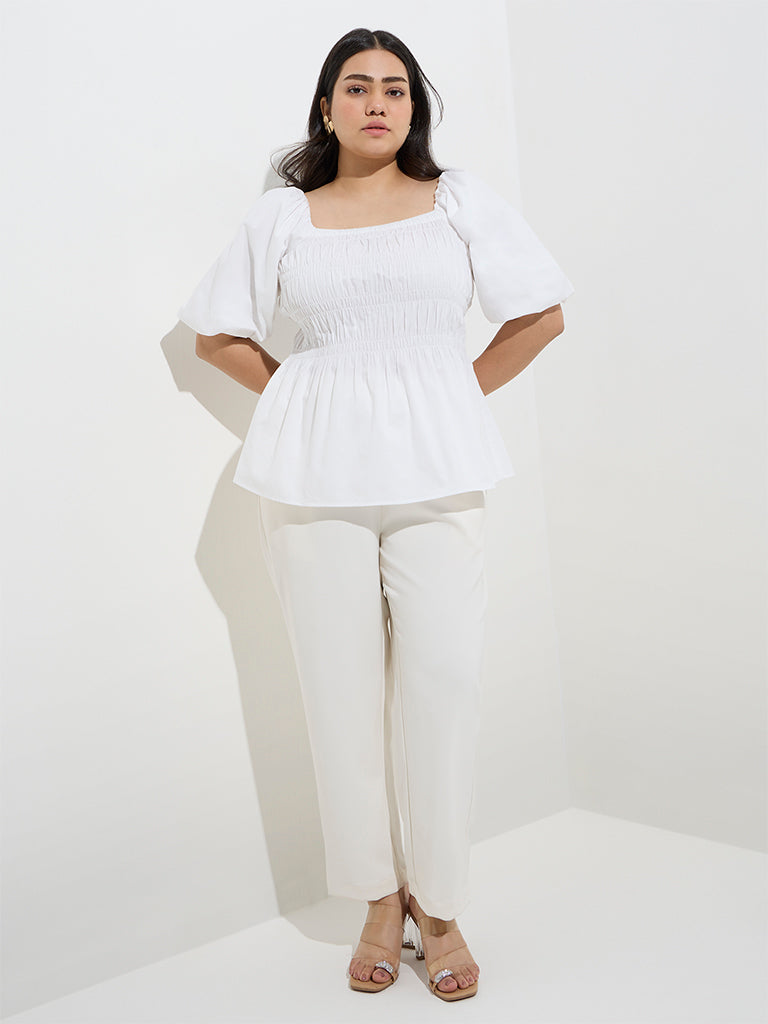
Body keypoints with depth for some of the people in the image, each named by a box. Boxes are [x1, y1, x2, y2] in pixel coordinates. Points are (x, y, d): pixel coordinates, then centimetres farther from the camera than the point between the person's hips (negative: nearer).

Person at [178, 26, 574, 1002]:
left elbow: (541, 314, 11)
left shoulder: (460, 199, 10)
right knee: (343, 685, 3)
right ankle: (380, 901, 20)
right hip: (316, 476, 1)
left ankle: (438, 906, 16)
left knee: (440, 680, -1)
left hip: (436, 470, 0)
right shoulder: (283, 214, 11)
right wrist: (307, 399, 7)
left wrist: (459, 396, 7)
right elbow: (217, 332, 15)